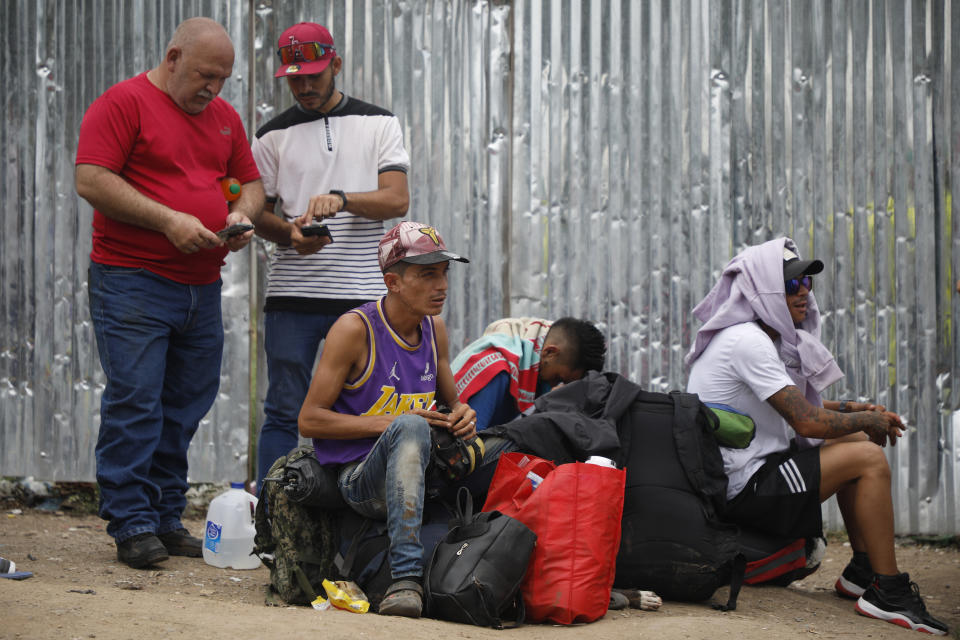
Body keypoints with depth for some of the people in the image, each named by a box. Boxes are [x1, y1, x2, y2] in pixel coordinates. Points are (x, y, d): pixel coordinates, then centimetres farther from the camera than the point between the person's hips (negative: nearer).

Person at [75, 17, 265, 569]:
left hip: (202, 287, 7)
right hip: (132, 281, -7)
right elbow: (92, 180, -13)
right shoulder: (123, 103, -4)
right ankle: (132, 524, -3)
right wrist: (168, 219, -17)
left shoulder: (224, 116, 18)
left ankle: (168, 518, 15)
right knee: (134, 402, -8)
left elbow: (251, 182, 24)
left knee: (185, 409, 7)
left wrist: (242, 213, 0)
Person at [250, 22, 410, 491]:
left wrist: (340, 198, -19)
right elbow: (259, 213, 10)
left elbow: (397, 200, -2)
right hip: (292, 294, 0)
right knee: (284, 411, -1)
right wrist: (290, 233, -12)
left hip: (362, 293, 0)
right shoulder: (274, 135, 11)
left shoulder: (379, 123, 9)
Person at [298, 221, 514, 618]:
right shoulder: (355, 329, -9)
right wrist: (390, 423, -19)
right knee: (410, 427, -37)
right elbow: (308, 420, -10)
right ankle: (406, 577, -43)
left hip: (422, 472, 6)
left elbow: (450, 401, 24)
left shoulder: (435, 329, 9)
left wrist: (463, 416, -2)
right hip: (361, 478, -6)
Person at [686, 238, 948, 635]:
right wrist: (868, 420, -5)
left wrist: (858, 409, 9)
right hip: (742, 490, -11)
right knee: (869, 459, -14)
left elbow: (798, 404, 25)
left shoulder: (759, 336, 13)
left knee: (855, 440, 16)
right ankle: (888, 594, -10)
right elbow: (808, 422, -23)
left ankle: (862, 571, 16)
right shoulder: (746, 341, -20)